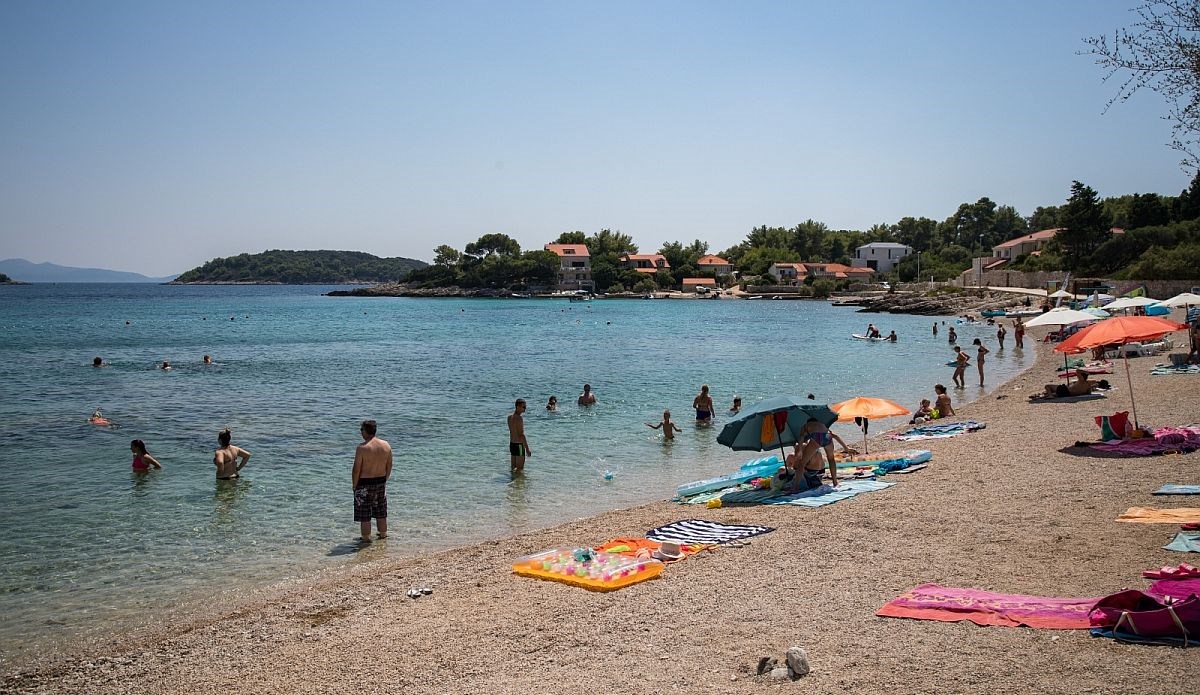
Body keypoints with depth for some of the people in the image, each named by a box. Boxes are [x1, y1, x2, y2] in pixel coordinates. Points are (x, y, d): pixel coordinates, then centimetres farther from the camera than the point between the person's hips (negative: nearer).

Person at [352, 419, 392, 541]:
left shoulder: (362, 448, -17)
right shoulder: (386, 445, -1)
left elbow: (356, 470, -15)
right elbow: (389, 466, 7)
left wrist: (354, 485, -3)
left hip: (364, 483, -6)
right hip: (381, 482, 6)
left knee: (364, 514, 6)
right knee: (381, 512, 19)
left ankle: (366, 538, 13)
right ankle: (383, 534, 30)